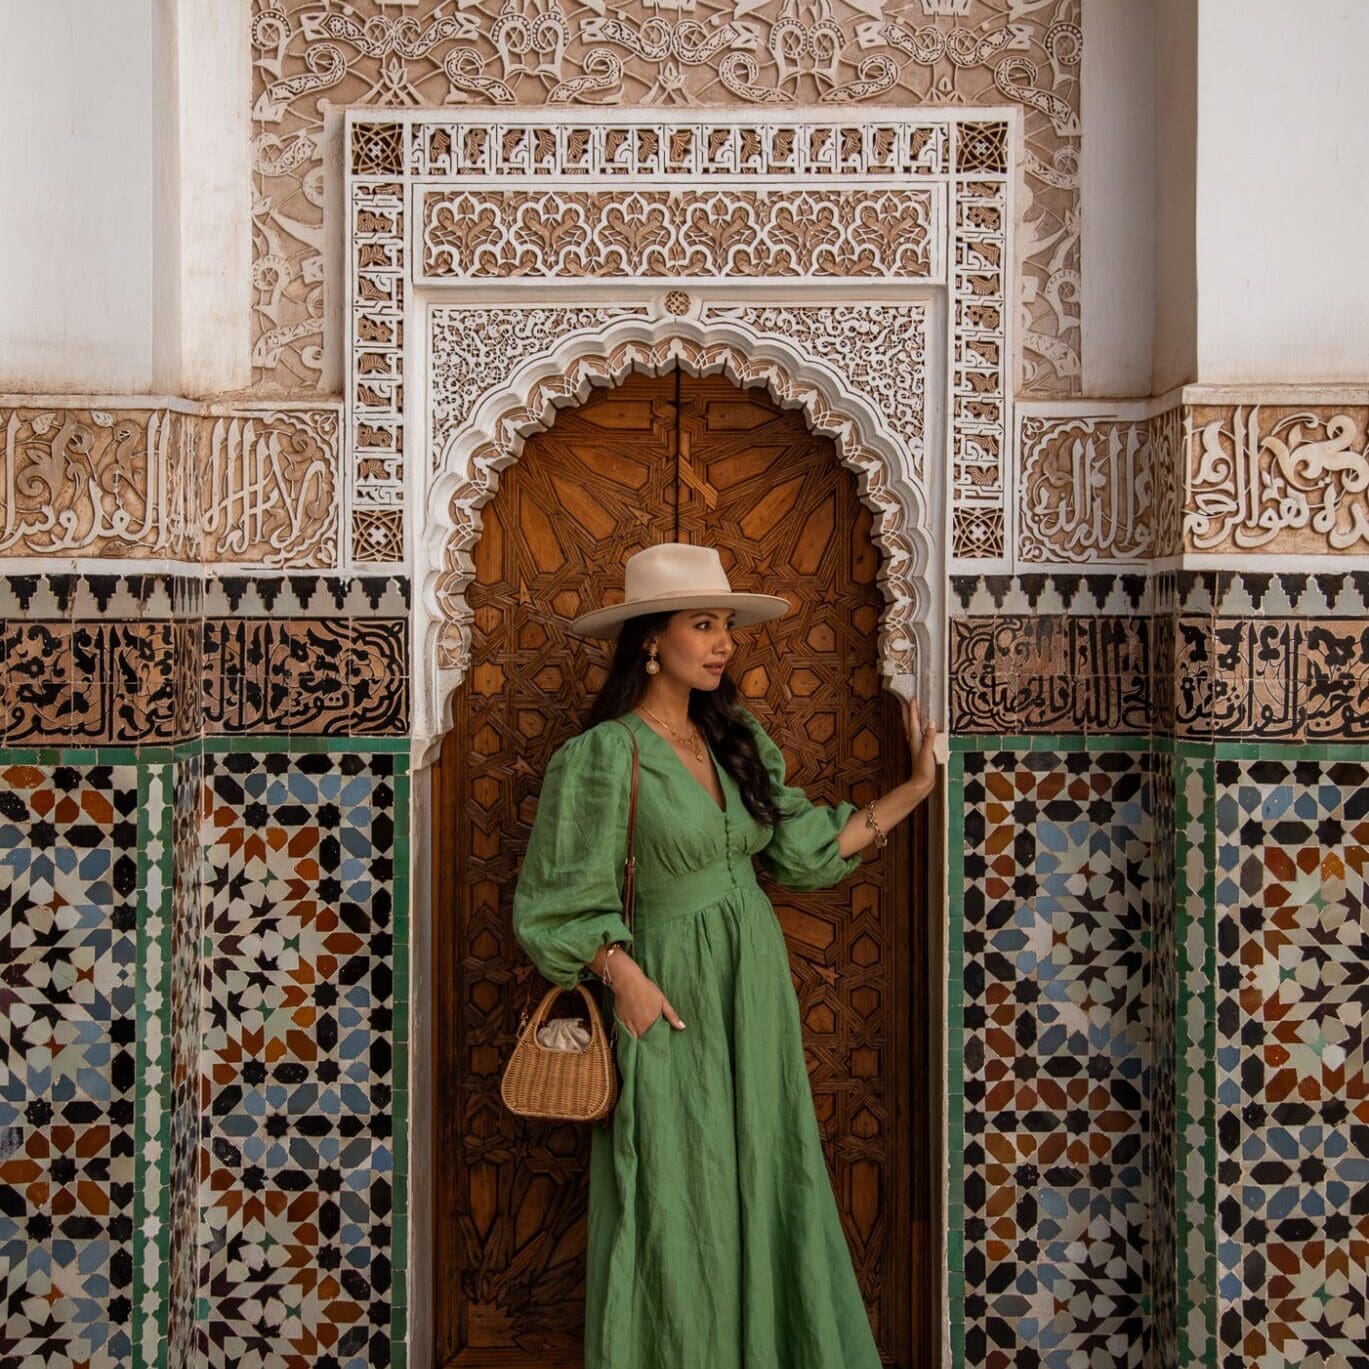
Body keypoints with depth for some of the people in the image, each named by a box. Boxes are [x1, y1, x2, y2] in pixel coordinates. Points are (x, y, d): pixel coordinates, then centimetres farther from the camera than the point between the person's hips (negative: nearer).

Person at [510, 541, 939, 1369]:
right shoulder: (603, 756, -11)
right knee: (676, 1213, 3)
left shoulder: (738, 739, 8)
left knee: (765, 1193, 12)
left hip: (755, 994, 6)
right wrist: (626, 980, -21)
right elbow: (564, 900, -10)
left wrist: (917, 787, 10)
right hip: (670, 997, -6)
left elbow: (806, 846, 11)